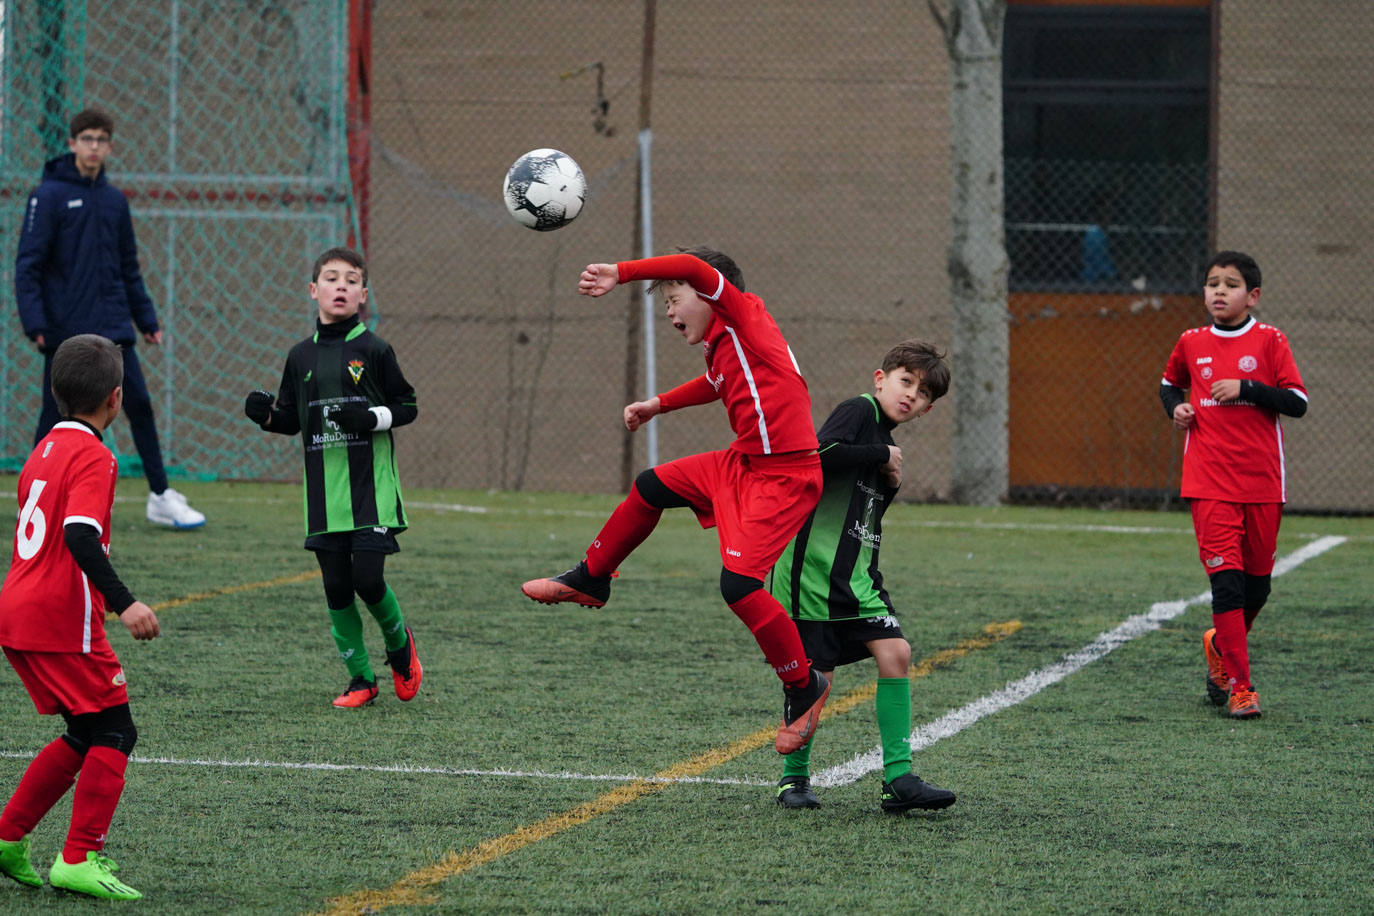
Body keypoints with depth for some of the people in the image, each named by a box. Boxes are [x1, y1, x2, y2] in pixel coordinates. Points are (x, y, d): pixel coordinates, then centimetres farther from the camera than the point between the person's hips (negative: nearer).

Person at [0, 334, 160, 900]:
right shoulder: (93, 457, -12)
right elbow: (79, 535, -26)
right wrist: (123, 603, -31)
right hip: (62, 620, -9)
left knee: (86, 736, 17)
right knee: (115, 733, -3)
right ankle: (79, 861, -8)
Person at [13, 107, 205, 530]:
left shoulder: (114, 201, 11)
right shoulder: (49, 196, -5)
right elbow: (28, 265, -9)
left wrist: (146, 319, 16)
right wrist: (35, 323, -17)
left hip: (113, 328, 5)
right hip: (64, 331, -5)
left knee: (140, 406, 1)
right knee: (56, 416, 2)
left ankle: (160, 497, 6)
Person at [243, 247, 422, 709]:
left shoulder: (374, 350, -2)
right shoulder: (301, 356, 9)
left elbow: (408, 406, 2)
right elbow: (293, 420, 17)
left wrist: (373, 418, -15)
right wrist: (267, 415, -3)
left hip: (371, 488, -4)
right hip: (324, 492, 4)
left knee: (368, 579, -13)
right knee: (337, 588, 3)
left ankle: (400, 643, 18)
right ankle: (361, 679, 14)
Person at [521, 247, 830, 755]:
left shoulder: (745, 315, -12)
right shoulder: (721, 349, 12)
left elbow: (692, 268, -28)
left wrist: (621, 273, -27)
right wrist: (659, 404, 36)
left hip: (783, 475, -10)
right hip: (742, 463, 10)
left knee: (739, 583, -17)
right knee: (651, 487, 17)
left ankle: (803, 686, -1)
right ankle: (591, 580, 37)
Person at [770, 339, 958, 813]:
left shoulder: (884, 439, 19)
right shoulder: (858, 411, -6)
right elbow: (820, 456, -27)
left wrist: (890, 484, 4)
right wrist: (881, 456, -14)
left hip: (854, 577, 8)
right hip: (810, 565, -8)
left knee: (895, 652, -4)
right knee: (816, 675, -5)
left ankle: (898, 778, -2)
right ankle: (794, 777, 15)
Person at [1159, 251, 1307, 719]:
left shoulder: (1269, 341, -1)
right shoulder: (1191, 343, 7)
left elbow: (1298, 402, -6)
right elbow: (1170, 383, 26)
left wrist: (1246, 388, -17)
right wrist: (1175, 408, 5)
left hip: (1262, 483, 0)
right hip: (1209, 483, 0)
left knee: (1257, 584, 10)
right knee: (1226, 579, -11)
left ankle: (1222, 647, 38)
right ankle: (1238, 686, -9)